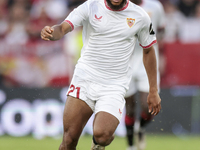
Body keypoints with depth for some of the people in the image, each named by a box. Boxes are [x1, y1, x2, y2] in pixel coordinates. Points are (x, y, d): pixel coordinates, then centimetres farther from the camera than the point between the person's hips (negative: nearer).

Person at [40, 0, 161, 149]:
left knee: (101, 135, -23)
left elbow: (149, 51, 14)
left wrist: (153, 91, 14)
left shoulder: (140, 17, 1)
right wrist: (50, 33, -41)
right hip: (84, 79, 1)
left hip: (114, 87, 0)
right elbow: (63, 28, -15)